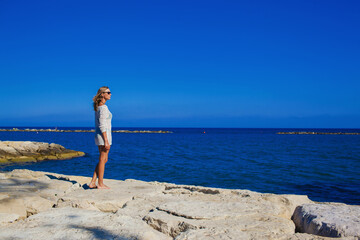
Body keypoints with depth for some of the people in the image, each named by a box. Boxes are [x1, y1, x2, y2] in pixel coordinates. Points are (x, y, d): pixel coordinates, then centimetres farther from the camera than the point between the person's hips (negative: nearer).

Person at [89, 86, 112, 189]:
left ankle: (93, 182, 16)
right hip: (104, 135, -9)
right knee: (102, 160, 0)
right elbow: (102, 125, -19)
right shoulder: (103, 107, -15)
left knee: (103, 160, 15)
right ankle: (100, 184, 9)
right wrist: (106, 141, -19)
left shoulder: (98, 107, 14)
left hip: (99, 135, 9)